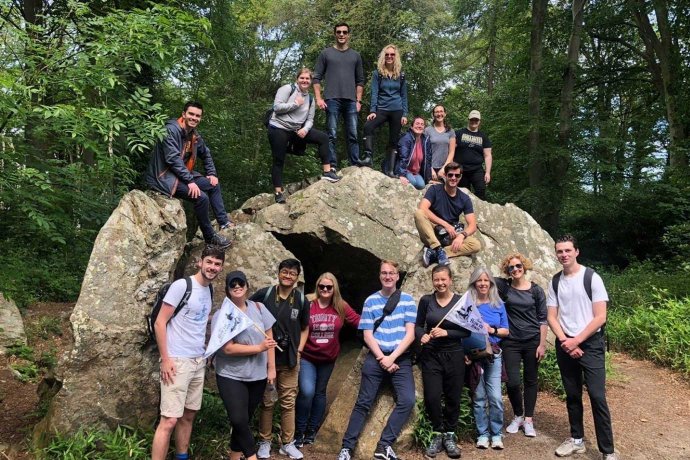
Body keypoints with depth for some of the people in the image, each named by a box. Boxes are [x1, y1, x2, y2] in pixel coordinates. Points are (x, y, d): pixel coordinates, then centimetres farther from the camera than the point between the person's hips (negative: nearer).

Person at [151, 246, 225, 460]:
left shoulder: (209, 290, 11)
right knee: (169, 420, -8)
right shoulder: (181, 285, -11)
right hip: (177, 361, -7)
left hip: (199, 361, 7)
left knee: (189, 415, 15)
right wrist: (165, 359, -16)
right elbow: (160, 322, -12)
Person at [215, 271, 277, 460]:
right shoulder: (221, 315, -9)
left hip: (257, 375, 3)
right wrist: (259, 348, -19)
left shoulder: (258, 308, 1)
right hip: (231, 376, -3)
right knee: (239, 420, -11)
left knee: (245, 420, 12)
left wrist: (271, 368, 2)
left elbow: (269, 339, 5)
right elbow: (228, 348, -16)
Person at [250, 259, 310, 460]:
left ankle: (288, 443, 22)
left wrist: (299, 350, 1)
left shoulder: (301, 300, 0)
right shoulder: (264, 294, -7)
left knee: (288, 402, 9)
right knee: (266, 402, 9)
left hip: (289, 360, 2)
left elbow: (305, 328, 12)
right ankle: (264, 441, 23)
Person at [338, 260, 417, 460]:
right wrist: (382, 358, -10)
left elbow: (410, 334, -3)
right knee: (363, 402, 0)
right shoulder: (370, 301, 4)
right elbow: (367, 335, 1)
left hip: (400, 358, 0)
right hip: (376, 357, 0)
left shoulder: (407, 300, 3)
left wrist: (392, 357, -11)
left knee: (407, 401, -14)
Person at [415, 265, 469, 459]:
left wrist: (446, 333, -19)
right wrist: (422, 335, -15)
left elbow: (467, 331, -5)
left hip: (454, 355, 0)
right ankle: (438, 434, 16)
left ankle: (450, 435, 25)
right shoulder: (426, 300, 0)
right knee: (432, 397, -6)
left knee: (453, 397, 6)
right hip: (431, 355, 0)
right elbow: (418, 325, 6)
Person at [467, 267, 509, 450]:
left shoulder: (498, 304, 7)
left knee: (496, 397, -3)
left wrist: (491, 330, -11)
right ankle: (482, 434, 16)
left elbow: (505, 331, 9)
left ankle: (496, 434, 13)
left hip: (494, 354, 2)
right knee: (479, 397, 4)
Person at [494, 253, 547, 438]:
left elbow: (542, 318, 0)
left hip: (532, 341, 0)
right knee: (513, 382, -5)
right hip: (511, 342, 0)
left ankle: (528, 420, 24)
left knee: (530, 381, 9)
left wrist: (542, 344, -3)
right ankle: (518, 416, 21)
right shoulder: (503, 286, -1)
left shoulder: (536, 290, -1)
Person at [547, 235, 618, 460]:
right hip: (565, 345, 4)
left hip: (590, 344, -4)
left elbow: (600, 318, -10)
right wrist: (565, 342, -9)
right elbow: (551, 317, 5)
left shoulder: (592, 278, -7)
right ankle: (577, 439, 25)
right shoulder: (555, 282, 5)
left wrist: (576, 341, -13)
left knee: (597, 396, -8)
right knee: (572, 395, 12)